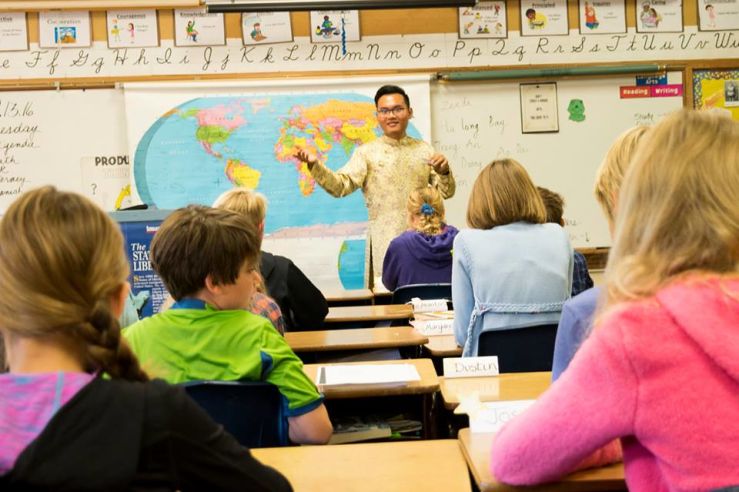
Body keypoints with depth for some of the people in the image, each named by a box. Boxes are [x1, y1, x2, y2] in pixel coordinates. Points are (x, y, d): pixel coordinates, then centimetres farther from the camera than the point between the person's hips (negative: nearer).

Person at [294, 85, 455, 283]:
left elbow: (446, 192, 8)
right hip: (385, 244, -3)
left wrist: (444, 171, -12)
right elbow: (341, 186, -11)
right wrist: (315, 164, -25)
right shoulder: (367, 153, 0)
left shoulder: (424, 150, 9)